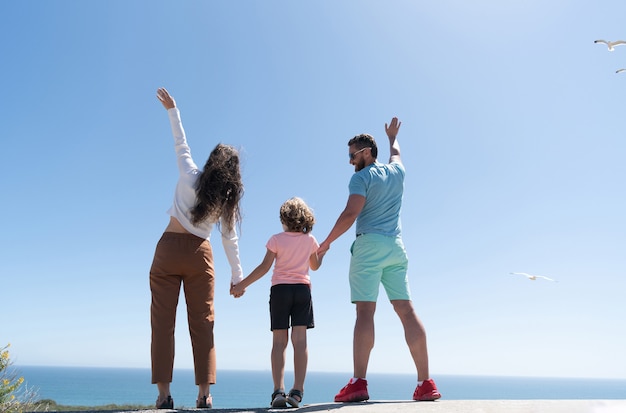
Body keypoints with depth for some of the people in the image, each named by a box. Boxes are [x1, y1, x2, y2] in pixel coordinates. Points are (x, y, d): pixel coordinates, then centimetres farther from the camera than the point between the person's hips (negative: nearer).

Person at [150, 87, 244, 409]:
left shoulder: (190, 177, -3)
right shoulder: (227, 199, 1)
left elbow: (180, 143, 8)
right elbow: (230, 239, 2)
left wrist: (172, 109, 19)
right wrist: (237, 275, 8)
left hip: (169, 250, -1)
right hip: (200, 256, 1)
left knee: (163, 322, 2)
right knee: (202, 324, 6)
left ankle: (164, 394, 0)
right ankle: (204, 394, 4)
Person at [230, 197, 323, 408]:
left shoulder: (276, 239, -1)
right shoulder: (310, 240, 6)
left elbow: (264, 267, -5)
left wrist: (242, 285, 1)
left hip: (280, 289, -1)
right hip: (303, 289, 1)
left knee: (279, 341, 0)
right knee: (300, 340, -2)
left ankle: (278, 391, -7)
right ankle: (297, 391, -7)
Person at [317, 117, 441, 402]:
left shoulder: (362, 177, -2)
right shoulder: (397, 171, 17)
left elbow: (350, 214, -13)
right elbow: (396, 153, 41)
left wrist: (327, 242, -5)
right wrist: (392, 136, 60)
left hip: (369, 244, -6)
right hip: (396, 247, 6)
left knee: (365, 312, -11)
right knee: (406, 310, 2)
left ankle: (359, 383, -15)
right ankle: (425, 383, 1)